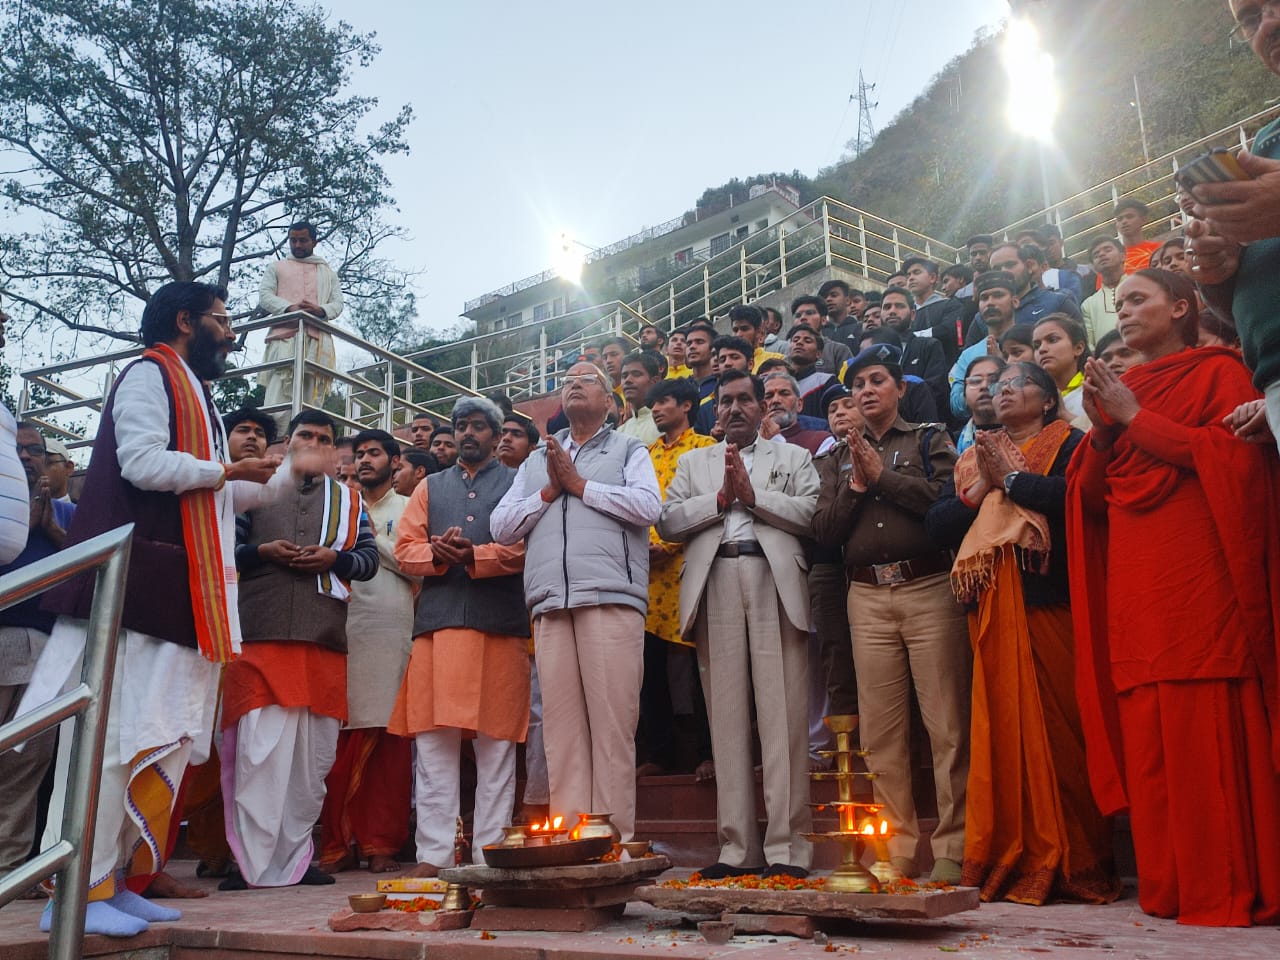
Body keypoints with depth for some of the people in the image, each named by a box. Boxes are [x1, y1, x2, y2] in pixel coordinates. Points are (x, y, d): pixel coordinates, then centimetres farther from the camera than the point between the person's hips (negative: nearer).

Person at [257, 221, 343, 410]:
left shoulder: (328, 272, 27)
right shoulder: (276, 267, 23)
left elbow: (338, 304, 15)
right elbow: (264, 296, 9)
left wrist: (321, 310, -10)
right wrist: (290, 308, -12)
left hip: (318, 339, 2)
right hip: (285, 336, -2)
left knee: (313, 400, -9)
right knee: (278, 399, -17)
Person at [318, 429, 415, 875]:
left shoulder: (409, 509, 13)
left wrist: (373, 537, -1)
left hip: (391, 632, -2)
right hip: (344, 629, 2)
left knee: (388, 737, -3)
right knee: (343, 740, -3)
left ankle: (380, 842, 3)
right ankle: (339, 842, 3)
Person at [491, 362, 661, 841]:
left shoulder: (629, 451, 15)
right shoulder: (535, 461, 27)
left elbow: (648, 506, -4)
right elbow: (501, 526, 16)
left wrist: (579, 483, 0)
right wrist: (550, 491, 3)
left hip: (611, 599, -3)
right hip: (550, 605, 4)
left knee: (612, 722, -7)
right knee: (562, 726, 1)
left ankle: (615, 838, -3)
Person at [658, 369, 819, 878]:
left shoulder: (793, 457, 20)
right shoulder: (693, 462, 25)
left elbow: (812, 513, 2)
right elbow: (667, 521, 9)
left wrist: (752, 493, -4)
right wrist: (721, 498, -1)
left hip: (775, 586, -2)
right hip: (715, 588, 2)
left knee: (783, 718, -6)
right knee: (727, 720, 1)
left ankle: (787, 847, -2)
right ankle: (738, 849, 6)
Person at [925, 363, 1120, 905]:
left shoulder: (1067, 445, 8)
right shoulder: (975, 456, 22)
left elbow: (1075, 494, -13)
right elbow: (937, 523, 12)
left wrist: (1010, 480, -5)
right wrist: (979, 491, -2)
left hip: (1048, 601, -4)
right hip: (991, 608, 4)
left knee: (1056, 727, -5)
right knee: (1002, 730, 1)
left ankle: (1072, 867, 5)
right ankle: (1011, 863, 7)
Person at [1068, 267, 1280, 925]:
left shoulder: (1219, 371, 7)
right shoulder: (1124, 390, 22)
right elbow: (1090, 495, 18)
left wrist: (1135, 417, -6)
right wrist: (1102, 428, 1)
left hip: (1200, 572, -5)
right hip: (1133, 585, 6)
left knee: (1211, 730, -9)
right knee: (1147, 737, 2)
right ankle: (1168, 888, 8)